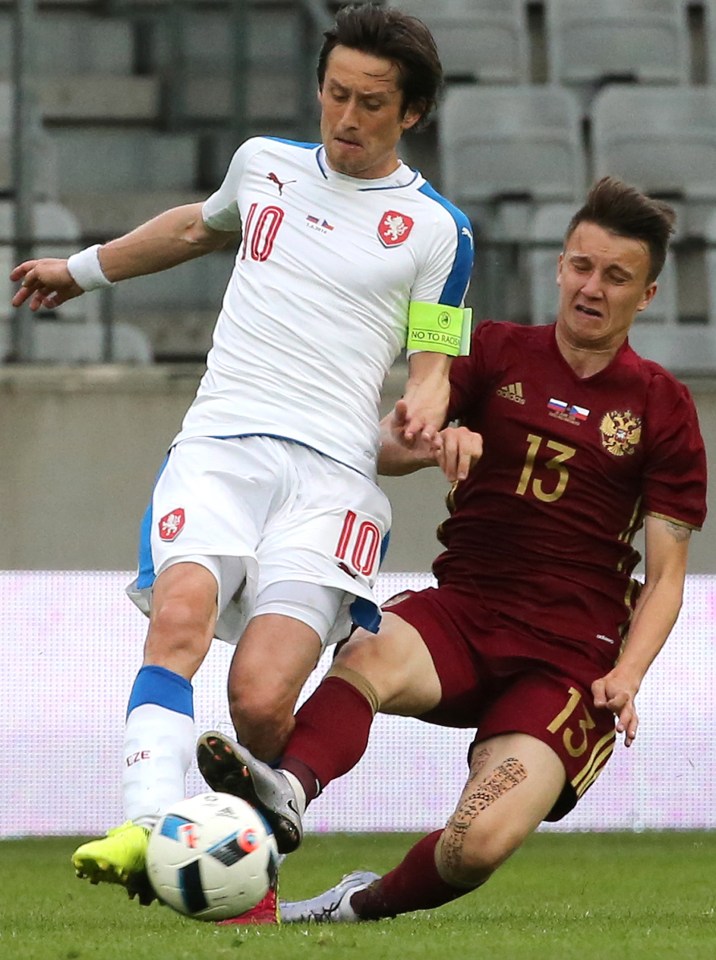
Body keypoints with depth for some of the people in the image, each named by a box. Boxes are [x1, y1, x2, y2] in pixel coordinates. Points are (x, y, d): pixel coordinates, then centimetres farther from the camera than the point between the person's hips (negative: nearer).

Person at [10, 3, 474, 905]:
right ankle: (147, 828, -42)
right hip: (218, 446, 2)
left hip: (333, 472, -2)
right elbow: (198, 226, 40)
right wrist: (84, 267, 49)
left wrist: (426, 414, -12)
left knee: (262, 701, -22)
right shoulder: (264, 162, 19)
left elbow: (433, 366, 11)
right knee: (180, 613, -29)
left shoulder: (437, 228, 8)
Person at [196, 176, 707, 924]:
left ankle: (365, 906, 5)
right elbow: (382, 449, -3)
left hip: (570, 657, -2)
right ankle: (291, 788, -63)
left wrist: (626, 674, -12)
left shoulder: (662, 407, 7)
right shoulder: (496, 354, 10)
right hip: (462, 611, 2)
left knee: (479, 845, -24)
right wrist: (430, 442, -27)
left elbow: (666, 575, 6)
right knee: (370, 654, -36)